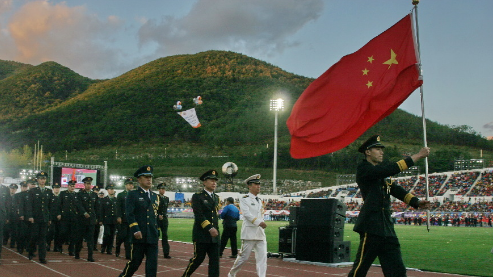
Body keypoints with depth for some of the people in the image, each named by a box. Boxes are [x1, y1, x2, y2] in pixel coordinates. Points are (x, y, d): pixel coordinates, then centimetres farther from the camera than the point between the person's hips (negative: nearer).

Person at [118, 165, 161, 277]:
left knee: (152, 264, 1)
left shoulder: (155, 196, 17)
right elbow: (130, 214, -10)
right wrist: (135, 230, -19)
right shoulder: (133, 195, 0)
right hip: (139, 235, -4)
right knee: (135, 262, 3)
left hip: (153, 237, 5)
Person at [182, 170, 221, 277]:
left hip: (214, 236, 6)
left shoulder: (216, 198, 16)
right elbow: (199, 215, -14)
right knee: (198, 258, 1)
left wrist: (215, 229, 14)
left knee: (215, 260, 1)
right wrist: (210, 228, -22)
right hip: (201, 235, -6)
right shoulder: (197, 197, -4)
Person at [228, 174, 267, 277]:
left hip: (261, 234, 6)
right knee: (244, 257, 2)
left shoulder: (260, 201, 17)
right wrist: (259, 222, -26)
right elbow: (246, 213, -17)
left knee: (263, 257, -3)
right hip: (249, 233, -6)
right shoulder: (244, 199, -4)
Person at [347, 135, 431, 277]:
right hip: (371, 227, -8)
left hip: (387, 229, 9)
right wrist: (418, 155, -14)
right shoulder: (363, 169, -6)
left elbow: (396, 189, 10)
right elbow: (391, 168, -17)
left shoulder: (382, 174, 20)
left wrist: (416, 202, -7)